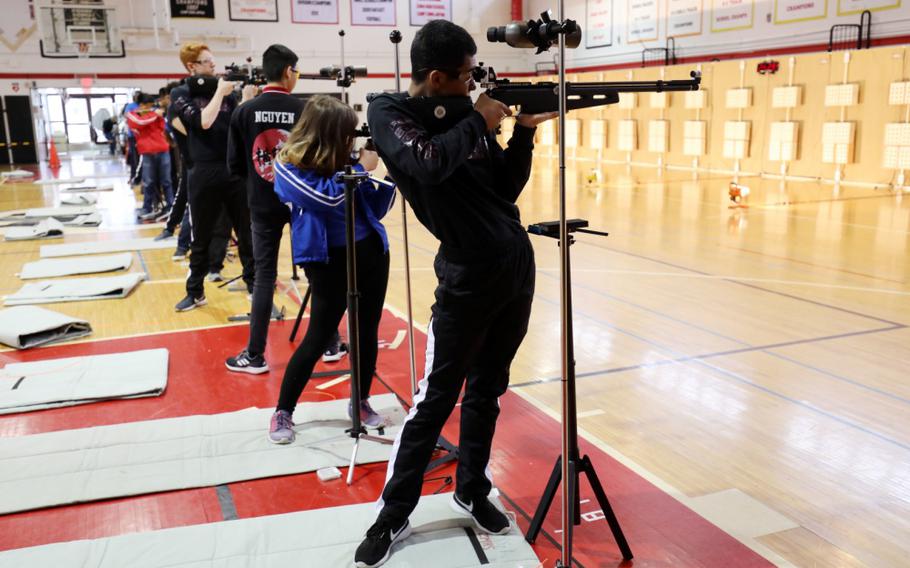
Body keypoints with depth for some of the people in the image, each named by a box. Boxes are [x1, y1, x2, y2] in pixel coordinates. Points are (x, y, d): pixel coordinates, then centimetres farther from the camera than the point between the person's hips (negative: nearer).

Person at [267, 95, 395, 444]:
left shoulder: (343, 162, 6)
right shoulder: (289, 168, -10)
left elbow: (375, 209, 8)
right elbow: (329, 198, -26)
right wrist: (362, 168, -16)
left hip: (371, 252, 6)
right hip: (329, 261, -6)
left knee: (368, 332, 10)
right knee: (318, 337, -1)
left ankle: (361, 402, 29)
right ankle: (283, 412, 15)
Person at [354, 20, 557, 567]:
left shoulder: (465, 112, 8)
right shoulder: (389, 112, -9)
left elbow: (506, 188, 10)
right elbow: (428, 164, -30)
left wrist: (525, 130, -1)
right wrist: (479, 122, -15)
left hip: (517, 265, 6)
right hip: (468, 276, -6)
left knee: (486, 393, 15)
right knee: (435, 400, -1)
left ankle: (472, 492, 32)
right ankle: (394, 516, 14)